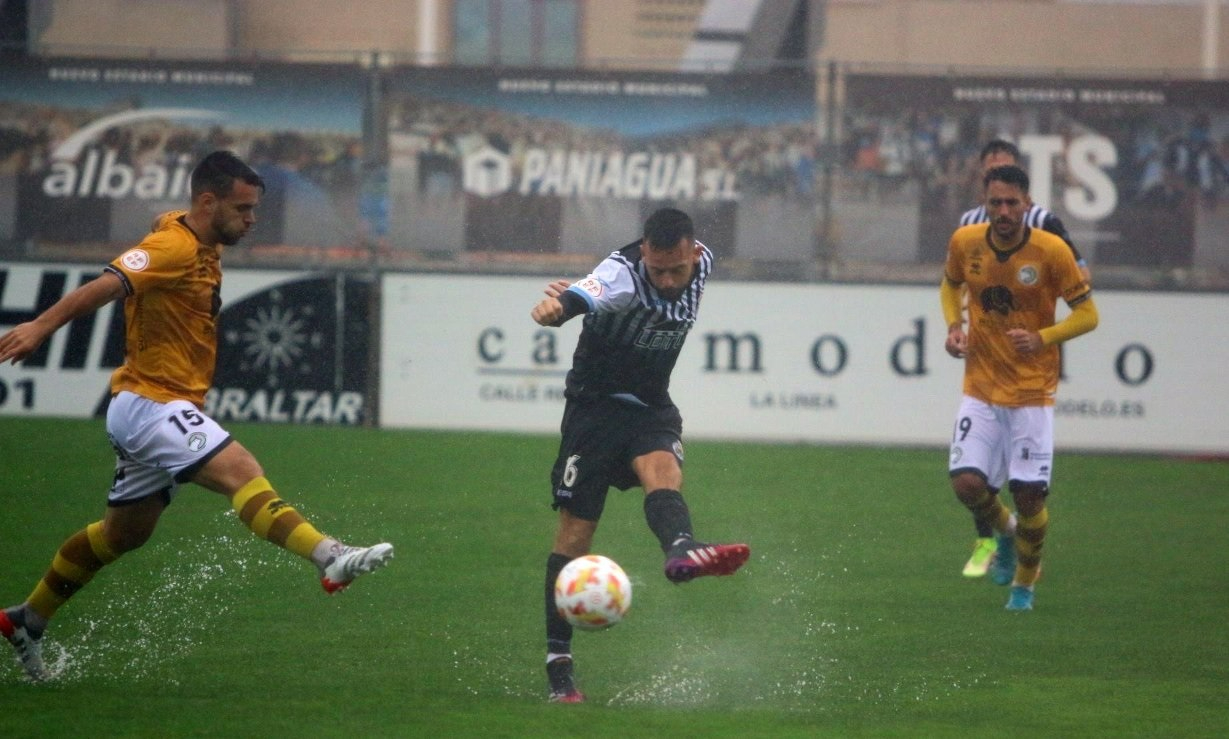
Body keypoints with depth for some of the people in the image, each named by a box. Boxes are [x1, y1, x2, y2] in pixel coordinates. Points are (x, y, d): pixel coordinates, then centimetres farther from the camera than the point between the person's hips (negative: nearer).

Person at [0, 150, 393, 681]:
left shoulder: (203, 248, 12)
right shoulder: (174, 247, -17)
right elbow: (106, 285, -29)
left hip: (167, 407, 11)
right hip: (150, 403, -11)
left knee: (125, 532, 19)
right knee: (243, 472, -27)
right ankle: (330, 559, -44)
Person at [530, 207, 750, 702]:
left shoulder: (703, 263, -6)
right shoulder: (621, 274, -24)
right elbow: (578, 296, -46)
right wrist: (556, 307, -66)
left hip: (652, 406, 4)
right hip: (595, 404, -4)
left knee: (663, 473, -29)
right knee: (575, 533, -3)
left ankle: (681, 551, -62)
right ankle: (558, 666, 4)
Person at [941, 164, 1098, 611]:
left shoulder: (1051, 251, -12)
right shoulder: (965, 243, -3)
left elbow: (1088, 314, -5)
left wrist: (1043, 338, -20)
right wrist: (953, 326, 1)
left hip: (1033, 392, -2)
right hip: (981, 387, 2)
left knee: (1029, 495, -5)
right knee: (967, 483, -11)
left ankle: (1025, 582, 23)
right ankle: (1006, 532, 24)